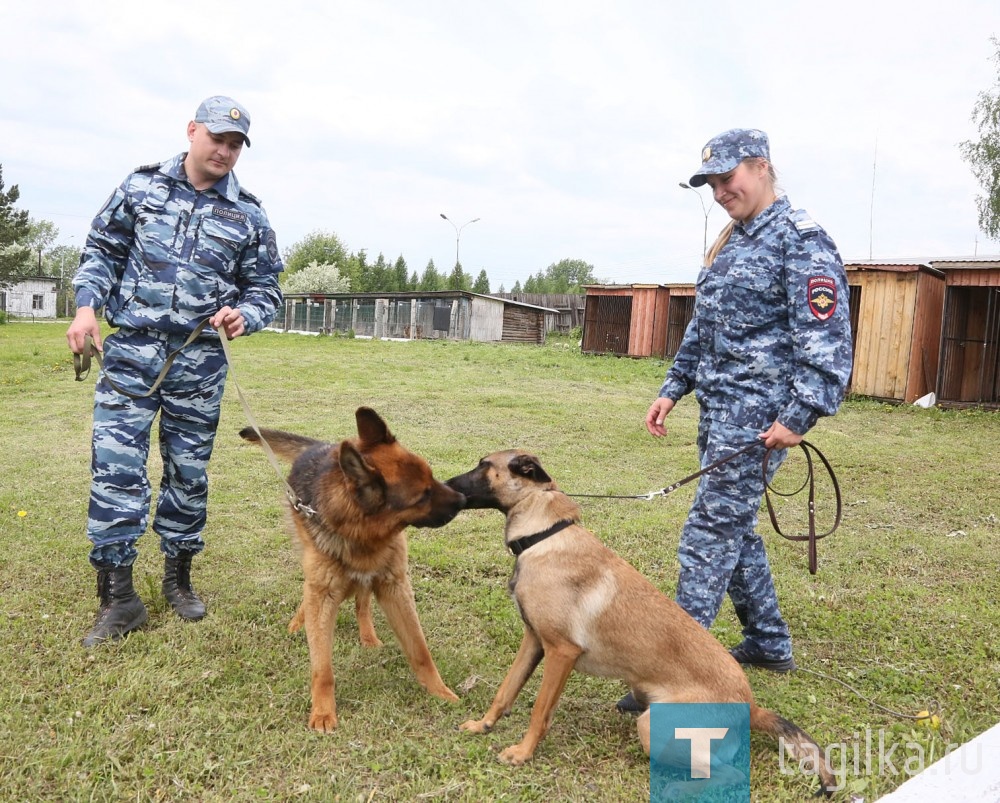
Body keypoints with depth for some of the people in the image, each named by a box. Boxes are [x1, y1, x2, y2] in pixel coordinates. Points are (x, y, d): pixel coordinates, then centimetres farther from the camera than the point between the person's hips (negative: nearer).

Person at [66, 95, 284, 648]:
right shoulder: (142, 185, 6)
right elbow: (102, 250, 10)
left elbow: (265, 290, 8)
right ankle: (118, 597, 2)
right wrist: (86, 306, -4)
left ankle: (178, 578, 26)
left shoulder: (248, 215, 6)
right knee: (115, 467, -7)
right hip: (130, 350, -1)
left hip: (200, 360, 1)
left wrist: (243, 316, -12)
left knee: (189, 473, 9)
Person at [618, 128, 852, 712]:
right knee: (736, 526, 16)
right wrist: (674, 389, 16)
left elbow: (826, 338, -17)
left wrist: (799, 417, -23)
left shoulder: (801, 239, -10)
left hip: (758, 417, -9)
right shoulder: (729, 243, 17)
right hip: (719, 411, 9)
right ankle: (769, 644, 32)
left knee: (711, 533, -9)